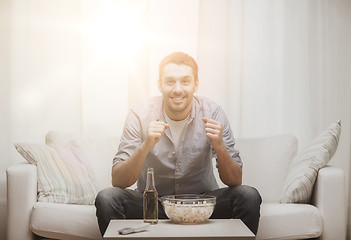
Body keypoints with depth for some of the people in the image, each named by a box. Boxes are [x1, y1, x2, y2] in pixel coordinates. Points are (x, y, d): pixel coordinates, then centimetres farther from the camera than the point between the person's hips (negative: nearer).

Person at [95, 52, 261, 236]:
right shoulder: (139, 116, -12)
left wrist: (220, 146, -31)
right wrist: (145, 147, -35)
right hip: (151, 202, 0)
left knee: (248, 196, -24)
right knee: (106, 198, -27)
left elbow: (235, 181, -11)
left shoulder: (212, 113, -11)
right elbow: (117, 181, -18)